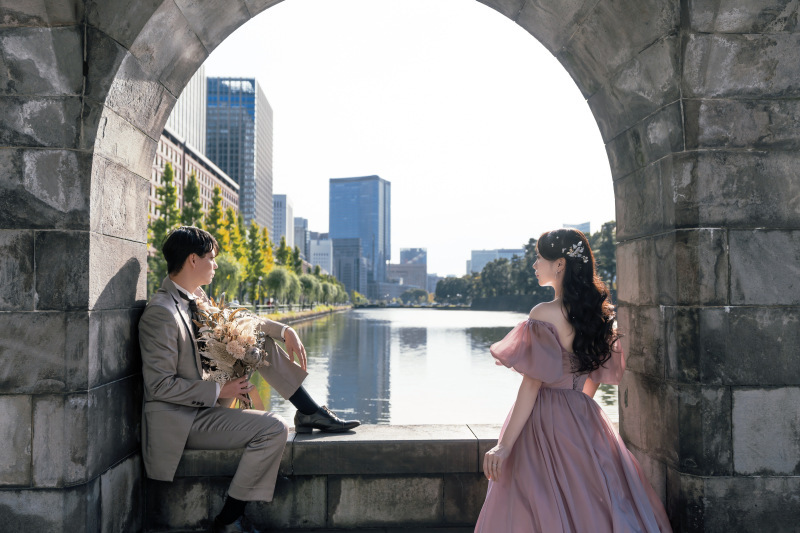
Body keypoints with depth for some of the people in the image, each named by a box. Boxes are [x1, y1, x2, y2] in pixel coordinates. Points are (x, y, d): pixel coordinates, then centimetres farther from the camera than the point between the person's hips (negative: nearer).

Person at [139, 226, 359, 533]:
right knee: (274, 430, -21)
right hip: (181, 421, -9)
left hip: (204, 403, 9)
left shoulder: (195, 298, 4)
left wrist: (285, 330, 5)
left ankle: (311, 413, 8)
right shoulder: (162, 313, -23)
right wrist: (220, 392, -20)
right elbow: (160, 384, -24)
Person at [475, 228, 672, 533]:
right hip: (584, 420, 8)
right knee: (591, 506, 16)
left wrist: (504, 446, -16)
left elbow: (531, 385, -19)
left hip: (544, 422, -7)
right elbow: (594, 378, 13)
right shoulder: (598, 312, 5)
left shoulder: (544, 314, -17)